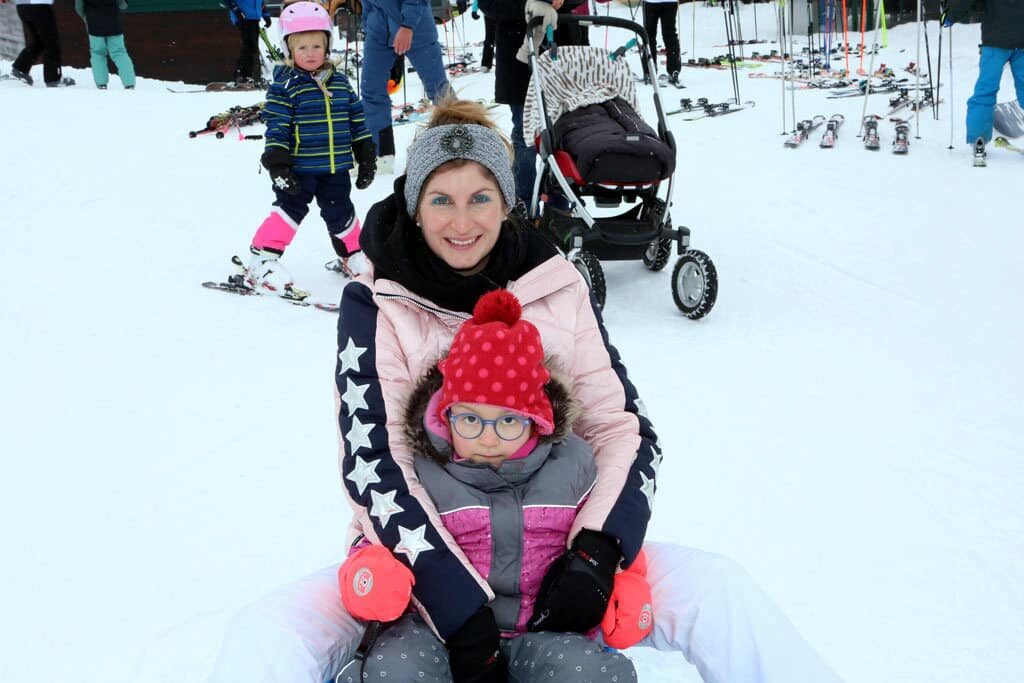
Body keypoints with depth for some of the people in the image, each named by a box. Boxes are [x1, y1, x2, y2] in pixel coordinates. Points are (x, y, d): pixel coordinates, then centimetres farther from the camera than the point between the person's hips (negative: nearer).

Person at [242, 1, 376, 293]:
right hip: (299, 168, -4)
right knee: (289, 210, -4)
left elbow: (357, 121, 11)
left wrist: (366, 158, 10)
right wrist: (278, 166, -16)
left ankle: (352, 256, 32)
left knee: (341, 213, 13)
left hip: (336, 167, 4)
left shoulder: (340, 82, 7)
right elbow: (277, 128, -11)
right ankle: (262, 262, 3)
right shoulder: (284, 86, -8)